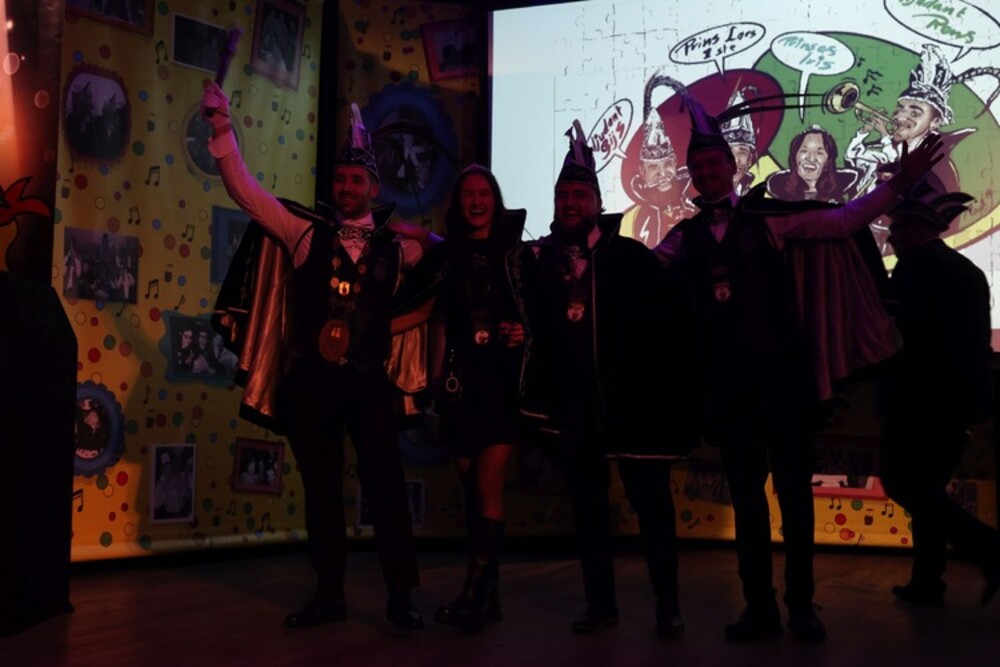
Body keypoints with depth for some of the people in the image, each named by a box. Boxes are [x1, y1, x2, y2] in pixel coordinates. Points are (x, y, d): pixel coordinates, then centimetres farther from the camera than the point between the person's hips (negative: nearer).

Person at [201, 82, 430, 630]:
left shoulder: (394, 246, 5)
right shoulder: (307, 233, 4)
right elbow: (243, 188, 4)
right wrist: (221, 126, -3)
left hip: (368, 380, -1)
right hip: (310, 379, 1)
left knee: (386, 486, -1)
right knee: (321, 490, 9)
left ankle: (400, 596, 8)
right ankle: (329, 595, 21)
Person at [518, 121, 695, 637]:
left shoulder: (630, 255, -1)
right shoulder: (538, 261, 7)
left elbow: (664, 322, -4)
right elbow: (533, 325, 5)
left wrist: (666, 386, -10)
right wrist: (541, 390, -4)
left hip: (632, 398, -3)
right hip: (572, 402, 3)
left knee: (650, 499, 2)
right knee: (587, 502, 10)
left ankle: (667, 605, 12)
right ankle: (600, 603, 22)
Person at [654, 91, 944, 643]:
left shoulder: (769, 217, 2)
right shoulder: (685, 236, 10)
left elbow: (843, 220, -2)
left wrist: (898, 184, -11)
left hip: (780, 371, -2)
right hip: (725, 380, 3)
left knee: (794, 489, 5)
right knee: (745, 493, 10)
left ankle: (801, 605, 19)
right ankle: (759, 607, 20)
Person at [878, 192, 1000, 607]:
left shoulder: (917, 264, -10)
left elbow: (892, 326, -15)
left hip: (920, 398, -9)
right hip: (958, 397, 9)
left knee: (902, 482, -3)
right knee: (927, 487, 12)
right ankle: (926, 583, 13)